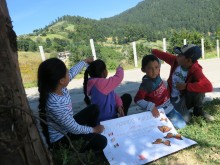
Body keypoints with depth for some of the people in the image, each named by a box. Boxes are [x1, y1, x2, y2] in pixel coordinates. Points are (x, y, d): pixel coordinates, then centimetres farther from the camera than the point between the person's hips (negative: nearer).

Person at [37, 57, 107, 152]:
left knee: (94, 108, 10)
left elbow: (73, 72, 5)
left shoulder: (59, 87, -16)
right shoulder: (56, 105, -39)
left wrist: (85, 61, 20)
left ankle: (90, 135, 23)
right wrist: (93, 130, -11)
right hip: (60, 138, -8)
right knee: (101, 142, -16)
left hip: (67, 126, 8)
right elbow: (74, 129, -27)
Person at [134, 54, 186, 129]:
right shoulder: (146, 84, -27)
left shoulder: (156, 75, -9)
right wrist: (151, 107, -33)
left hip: (168, 106, 7)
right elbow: (137, 99, -28)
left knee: (182, 124, 10)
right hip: (158, 111, -7)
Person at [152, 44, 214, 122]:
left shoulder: (195, 70, -26)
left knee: (199, 87, -32)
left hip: (186, 98, -1)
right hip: (174, 99, 1)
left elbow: (208, 86, -42)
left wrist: (186, 86, -36)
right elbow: (163, 55, 2)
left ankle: (198, 110, -3)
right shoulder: (175, 61, -14)